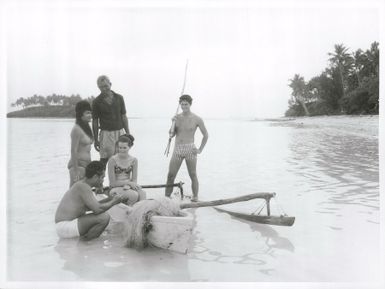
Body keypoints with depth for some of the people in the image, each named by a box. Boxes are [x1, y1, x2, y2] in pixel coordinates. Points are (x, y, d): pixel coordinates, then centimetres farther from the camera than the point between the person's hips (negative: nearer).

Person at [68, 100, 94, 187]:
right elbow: (73, 151, -17)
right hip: (78, 164, -9)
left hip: (86, 164, 9)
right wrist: (76, 170, -20)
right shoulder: (76, 129, -14)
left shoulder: (86, 128, 13)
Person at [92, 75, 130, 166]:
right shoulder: (97, 102, 0)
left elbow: (124, 117, 10)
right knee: (104, 161, -4)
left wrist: (128, 134, 6)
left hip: (120, 132, 3)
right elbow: (95, 121, 3)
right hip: (106, 134, -3)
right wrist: (96, 140, 0)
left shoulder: (119, 98, 6)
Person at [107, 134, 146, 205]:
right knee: (134, 195, -31)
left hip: (129, 187, 3)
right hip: (116, 189, -3)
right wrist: (129, 182, -15)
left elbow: (134, 180, 4)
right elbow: (113, 183, -8)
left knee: (142, 193, -29)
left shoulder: (134, 160, 2)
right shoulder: (113, 160, -9)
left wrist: (127, 186, -17)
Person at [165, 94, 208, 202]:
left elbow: (206, 135, 5)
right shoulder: (176, 117, 8)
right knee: (170, 175, 0)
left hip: (190, 149, -3)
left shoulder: (196, 119, -2)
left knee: (193, 175, 3)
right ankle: (166, 197, 6)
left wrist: (200, 150, 0)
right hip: (177, 149, 3)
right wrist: (173, 124, -8)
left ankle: (195, 197, 14)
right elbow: (171, 135, 8)